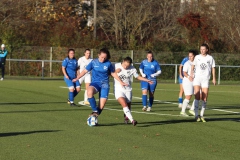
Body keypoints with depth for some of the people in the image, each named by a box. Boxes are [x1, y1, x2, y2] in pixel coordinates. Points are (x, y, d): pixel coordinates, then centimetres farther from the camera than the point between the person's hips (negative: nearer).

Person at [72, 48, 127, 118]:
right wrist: (77, 78, 1)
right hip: (95, 83, 0)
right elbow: (85, 70, 6)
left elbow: (113, 73, 13)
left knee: (101, 106, -11)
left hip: (104, 84, 0)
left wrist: (121, 82, 12)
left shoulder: (108, 63, 0)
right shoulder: (94, 62, -1)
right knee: (89, 91, -37)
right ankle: (95, 111, -24)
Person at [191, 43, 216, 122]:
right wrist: (192, 72, 2)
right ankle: (196, 115, -11)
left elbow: (213, 68, 9)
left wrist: (214, 78, 3)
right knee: (197, 97, -12)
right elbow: (193, 65, 19)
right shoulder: (197, 57, 7)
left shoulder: (210, 58, 5)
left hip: (205, 79, 0)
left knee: (204, 98, -1)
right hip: (197, 78, 0)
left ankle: (202, 115, 11)